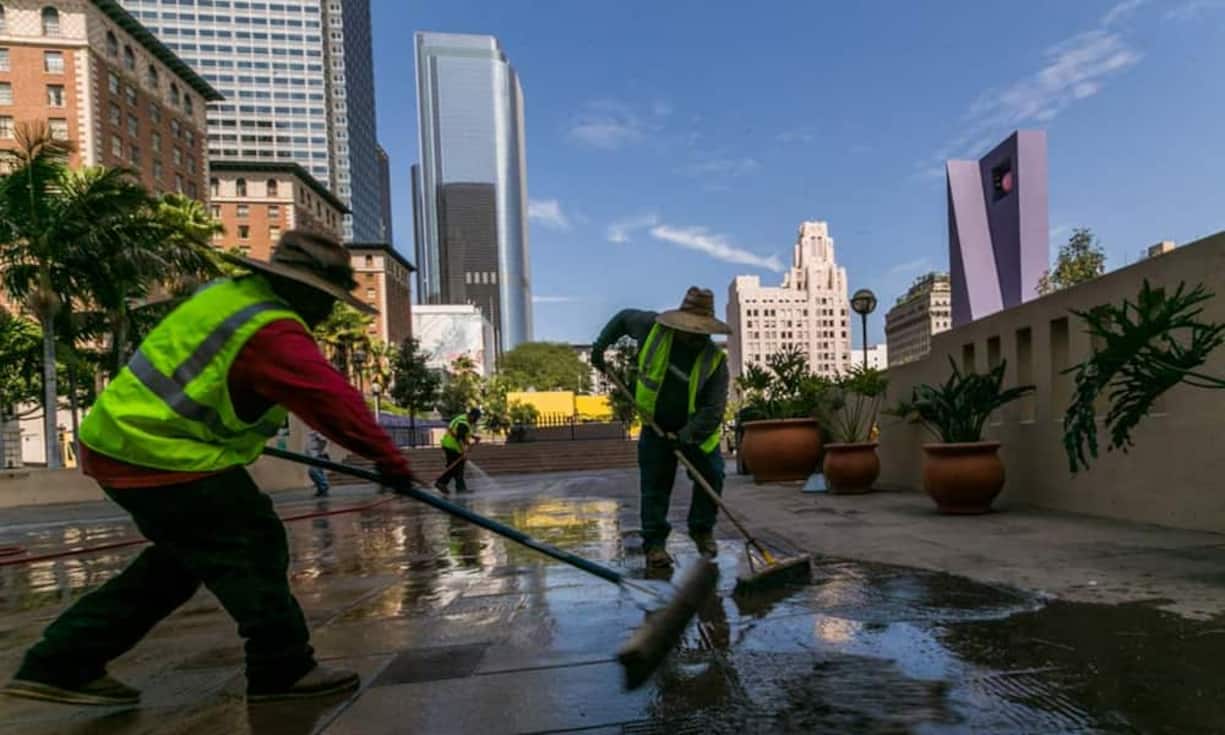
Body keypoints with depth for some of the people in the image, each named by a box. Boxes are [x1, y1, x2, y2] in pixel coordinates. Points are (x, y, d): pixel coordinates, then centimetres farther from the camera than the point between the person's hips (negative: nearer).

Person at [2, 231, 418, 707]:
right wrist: (387, 457, -19)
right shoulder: (273, 333, -21)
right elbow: (333, 398, -24)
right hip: (162, 457, -10)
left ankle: (60, 665, 27)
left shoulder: (234, 292, 9)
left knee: (181, 558, 19)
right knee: (253, 546, -2)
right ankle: (283, 670, 8)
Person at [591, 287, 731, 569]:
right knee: (654, 485, -2)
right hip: (656, 425, 0)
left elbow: (714, 408, -21)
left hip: (697, 429, 0)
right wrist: (600, 346, 3)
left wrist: (688, 436, -32)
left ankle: (702, 529, 15)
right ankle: (654, 543, 8)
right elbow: (623, 318, 6)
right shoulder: (653, 326, -15)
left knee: (713, 475, -7)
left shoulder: (715, 359, -19)